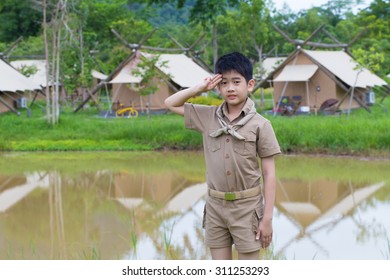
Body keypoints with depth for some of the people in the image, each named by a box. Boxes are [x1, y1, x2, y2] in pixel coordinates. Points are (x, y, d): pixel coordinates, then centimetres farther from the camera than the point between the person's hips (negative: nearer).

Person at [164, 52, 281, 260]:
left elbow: (269, 174, -6)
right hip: (215, 206, 4)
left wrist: (267, 217, -10)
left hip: (247, 207, -3)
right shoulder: (208, 116, 3)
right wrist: (200, 88, -2)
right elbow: (170, 104, 13)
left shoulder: (260, 125, -8)